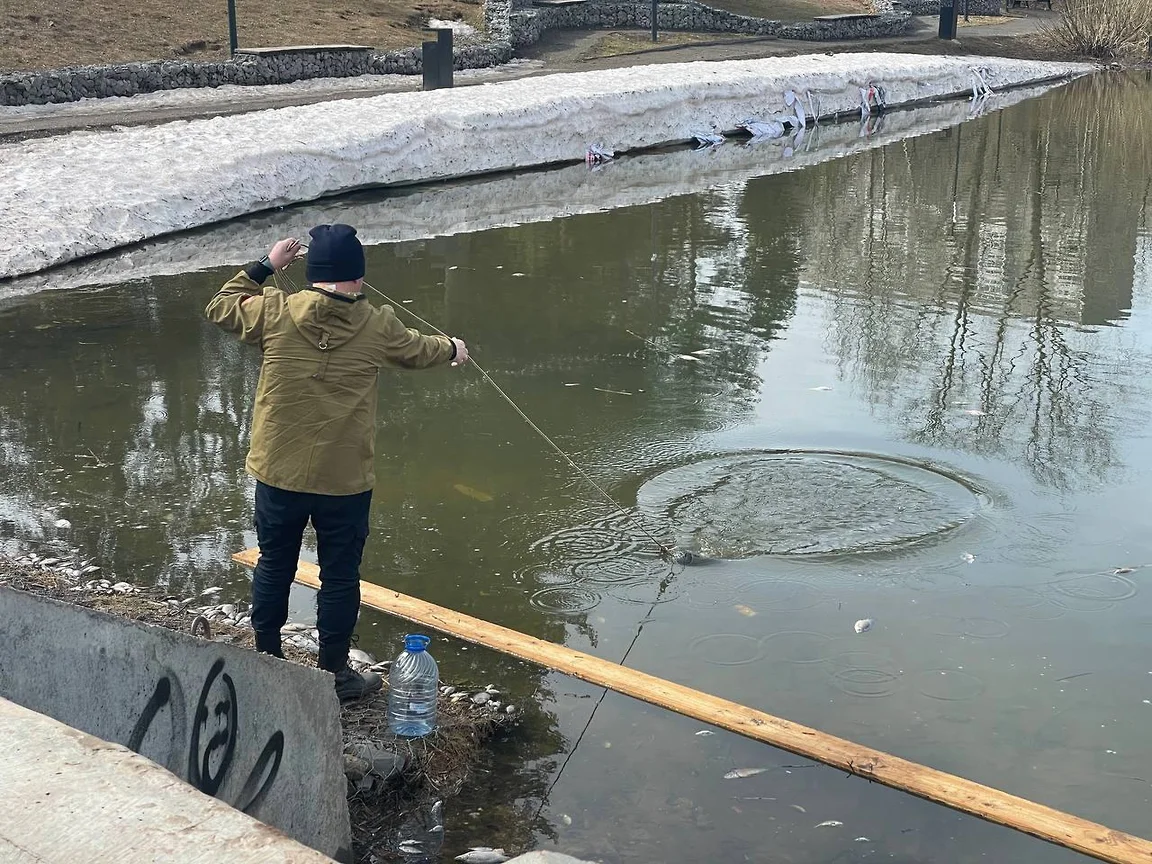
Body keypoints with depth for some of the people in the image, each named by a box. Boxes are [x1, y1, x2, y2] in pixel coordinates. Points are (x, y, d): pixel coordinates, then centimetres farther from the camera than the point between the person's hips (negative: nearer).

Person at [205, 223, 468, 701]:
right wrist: (452, 349, 36)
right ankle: (335, 674, 21)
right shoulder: (377, 327, -6)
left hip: (279, 474, 2)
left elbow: (220, 308, 11)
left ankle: (266, 660, 30)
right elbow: (418, 349, 15)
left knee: (274, 567, 17)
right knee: (340, 577, 10)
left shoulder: (276, 313, -8)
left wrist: (265, 266, 17)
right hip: (345, 481, -1)